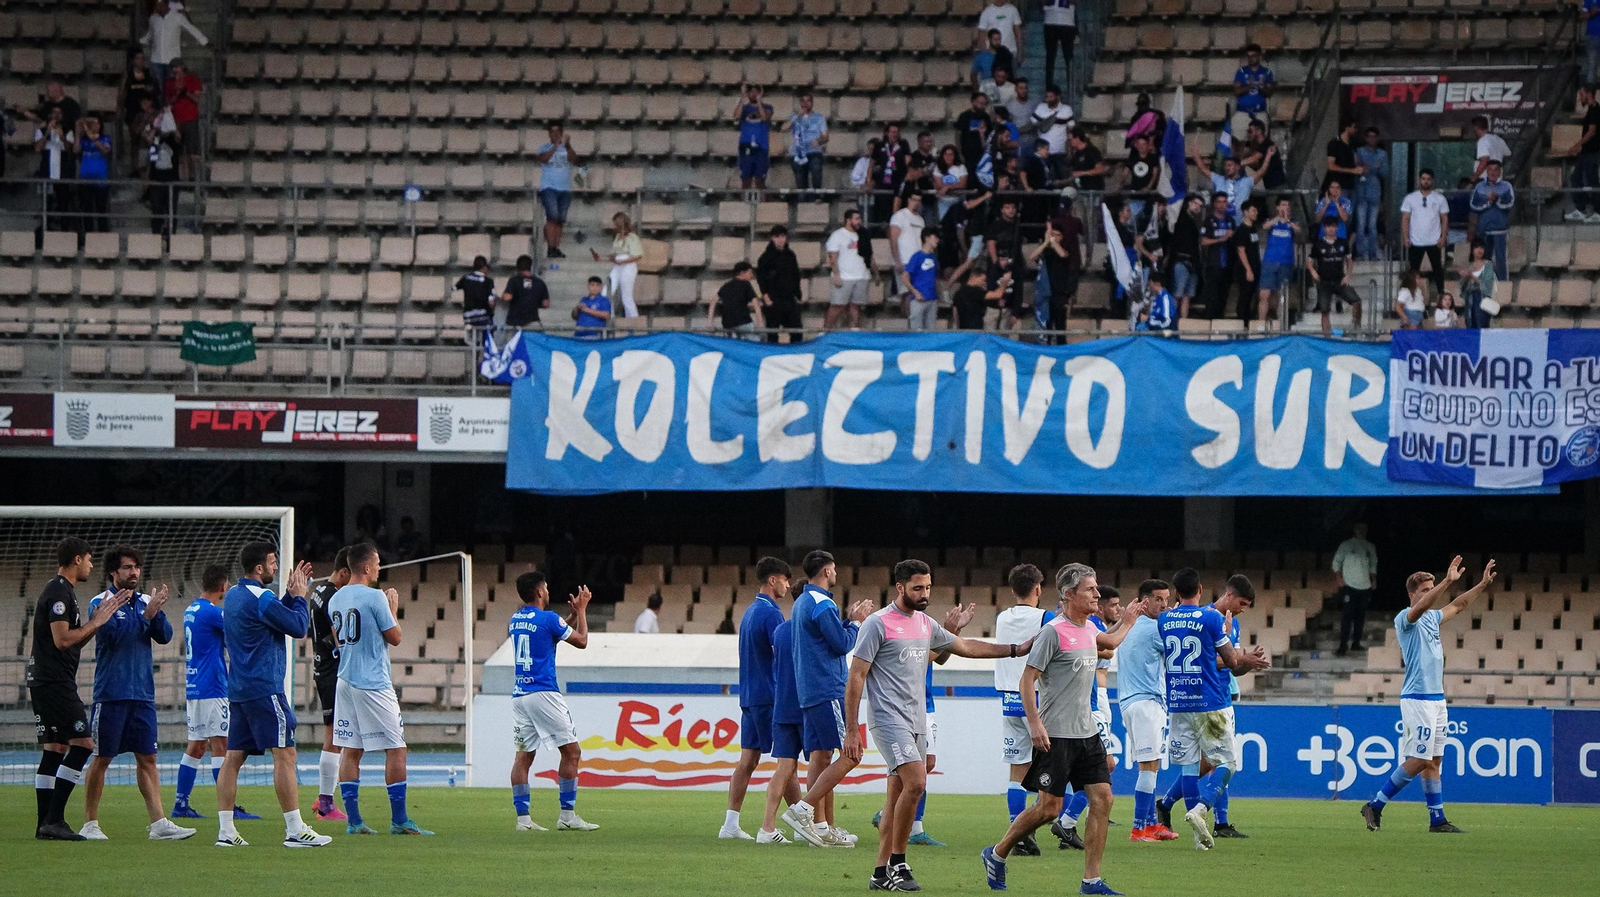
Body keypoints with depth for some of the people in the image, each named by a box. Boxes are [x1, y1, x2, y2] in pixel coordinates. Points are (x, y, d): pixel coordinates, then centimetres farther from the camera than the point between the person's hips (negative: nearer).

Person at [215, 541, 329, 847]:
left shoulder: (232, 595, 14)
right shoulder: (259, 598, -15)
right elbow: (298, 627, -10)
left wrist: (290, 594, 17)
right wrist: (299, 596, 4)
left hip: (238, 689, 10)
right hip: (264, 690, -10)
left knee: (234, 756, 7)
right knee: (284, 755, -8)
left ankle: (225, 830, 4)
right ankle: (295, 830, -10)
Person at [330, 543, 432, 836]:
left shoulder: (336, 599, 9)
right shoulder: (374, 597, -13)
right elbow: (395, 637, -7)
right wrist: (393, 609, 10)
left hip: (345, 681, 7)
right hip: (374, 684, -7)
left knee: (350, 750, 7)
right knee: (396, 749, -1)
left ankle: (353, 820, 5)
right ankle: (399, 820, -3)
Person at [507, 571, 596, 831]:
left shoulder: (515, 620, 14)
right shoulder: (548, 618, -8)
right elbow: (581, 641, 2)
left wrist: (574, 614, 28)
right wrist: (581, 610, 13)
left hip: (519, 695, 7)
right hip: (542, 693, -7)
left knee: (523, 756, 5)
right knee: (571, 751, -1)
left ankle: (522, 817, -1)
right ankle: (567, 815, -4)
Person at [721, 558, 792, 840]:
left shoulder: (750, 612, 17)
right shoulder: (771, 613, -13)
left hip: (749, 697, 9)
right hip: (769, 697, -9)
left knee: (747, 760, 7)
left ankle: (731, 823, 4)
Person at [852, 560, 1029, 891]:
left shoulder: (926, 624, 14)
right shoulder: (878, 624, -8)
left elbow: (964, 647, 30)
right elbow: (855, 678, -9)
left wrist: (1015, 650, 28)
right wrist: (851, 730, -13)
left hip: (916, 722, 8)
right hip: (888, 718, -8)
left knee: (899, 795, 6)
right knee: (916, 783, -21)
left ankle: (881, 873, 9)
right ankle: (897, 864, -12)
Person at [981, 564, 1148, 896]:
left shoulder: (1088, 628, 11)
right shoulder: (1054, 632, -14)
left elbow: (1109, 641, 38)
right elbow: (1027, 679, -14)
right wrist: (1035, 724, -20)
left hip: (1087, 732, 8)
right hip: (1055, 734, -8)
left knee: (1102, 799, -2)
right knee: (1048, 807, -6)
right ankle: (997, 855, 15)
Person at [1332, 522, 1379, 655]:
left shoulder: (1370, 547, 12)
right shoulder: (1346, 545, 0)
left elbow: (1373, 565, 20)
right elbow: (1337, 562, 3)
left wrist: (1374, 579, 8)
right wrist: (1339, 579, -6)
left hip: (1365, 587, 4)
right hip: (1349, 586, -4)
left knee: (1360, 615, 6)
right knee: (1348, 615, -10)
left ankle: (1356, 642, 15)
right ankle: (1343, 645, -10)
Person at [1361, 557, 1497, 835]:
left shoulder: (1432, 617, 16)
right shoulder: (1405, 618, -8)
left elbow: (1458, 606, 33)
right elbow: (1420, 607, -30)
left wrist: (1483, 585, 29)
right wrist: (1448, 581, -38)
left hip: (1438, 700, 9)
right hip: (1417, 699, -9)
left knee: (1433, 762, 8)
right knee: (1419, 761, -12)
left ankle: (1437, 820, 8)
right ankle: (1375, 806, -5)